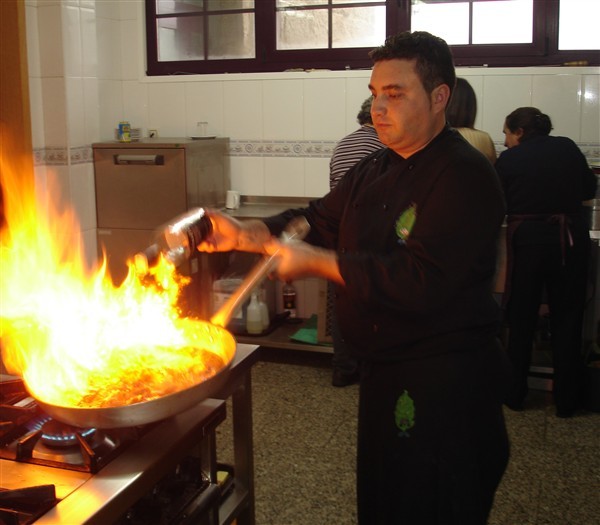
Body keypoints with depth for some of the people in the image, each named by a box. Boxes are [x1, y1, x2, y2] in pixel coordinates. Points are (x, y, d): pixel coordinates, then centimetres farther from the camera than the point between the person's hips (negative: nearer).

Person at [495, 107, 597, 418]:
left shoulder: (509, 159, -4)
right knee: (567, 321, 12)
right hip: (572, 239, 2)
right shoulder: (568, 148, 4)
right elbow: (589, 188, 13)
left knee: (521, 320, 12)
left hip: (528, 240, -2)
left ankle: (514, 394, 21)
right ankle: (566, 401, 19)